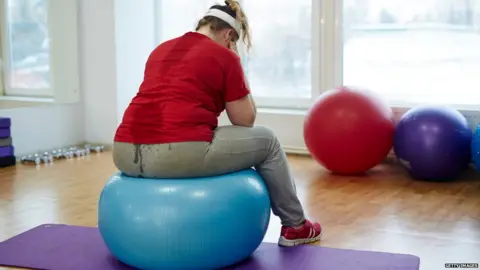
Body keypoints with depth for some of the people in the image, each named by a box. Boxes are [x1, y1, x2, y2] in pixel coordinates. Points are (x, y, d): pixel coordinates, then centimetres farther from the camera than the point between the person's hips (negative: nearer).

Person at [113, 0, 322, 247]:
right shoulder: (224, 57, 4)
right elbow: (245, 121, 12)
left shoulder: (161, 50, 22)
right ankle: (295, 226, 31)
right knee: (266, 140, 19)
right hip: (180, 154, -7)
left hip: (126, 153, 7)